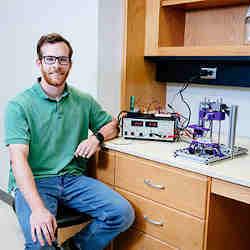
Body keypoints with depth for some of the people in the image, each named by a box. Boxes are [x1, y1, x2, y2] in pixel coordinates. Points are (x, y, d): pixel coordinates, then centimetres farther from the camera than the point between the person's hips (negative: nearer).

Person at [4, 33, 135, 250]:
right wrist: (38, 208, -29)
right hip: (33, 181, -4)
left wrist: (98, 136, -4)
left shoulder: (84, 101, 9)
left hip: (73, 178, 5)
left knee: (123, 214, -15)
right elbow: (18, 159, -16)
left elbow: (112, 124, 22)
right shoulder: (19, 106, -6)